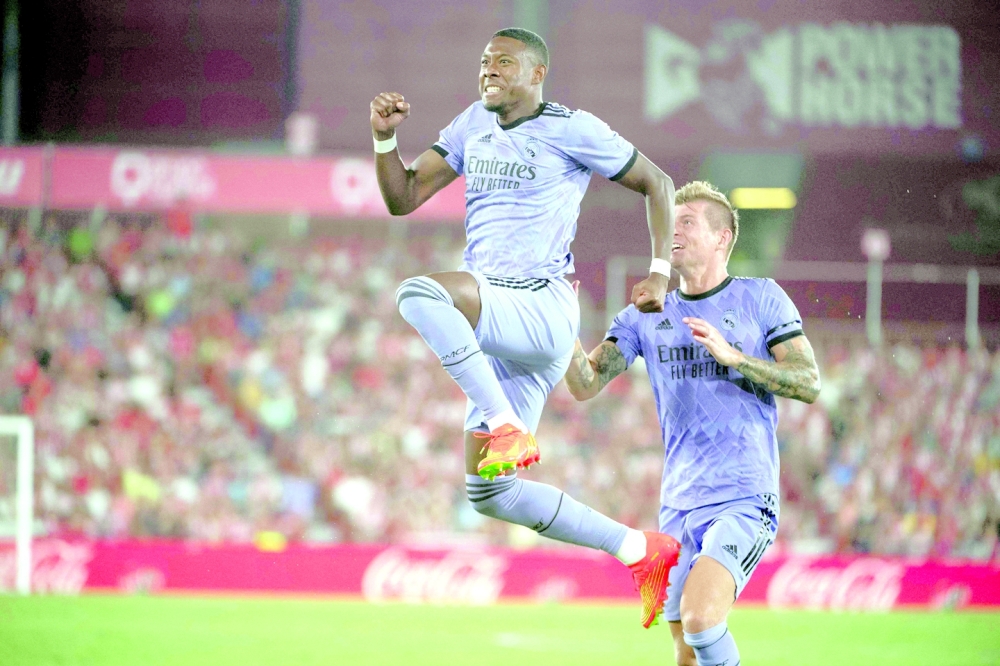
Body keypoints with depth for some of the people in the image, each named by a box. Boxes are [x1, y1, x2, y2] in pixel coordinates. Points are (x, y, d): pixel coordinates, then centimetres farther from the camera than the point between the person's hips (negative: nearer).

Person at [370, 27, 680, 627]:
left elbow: (657, 184, 7)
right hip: (495, 325, 8)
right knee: (490, 494, 4)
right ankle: (642, 552, 13)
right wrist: (385, 137, -1)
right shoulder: (473, 126, 17)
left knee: (419, 295, -33)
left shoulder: (572, 130, -1)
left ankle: (507, 429, -26)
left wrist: (661, 272, -3)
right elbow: (403, 198, 16)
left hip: (544, 308, -8)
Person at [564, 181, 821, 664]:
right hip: (678, 508, 5)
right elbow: (585, 385, 3)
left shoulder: (760, 298, 1)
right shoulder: (645, 318, 11)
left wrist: (732, 356, -16)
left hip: (744, 501, -5)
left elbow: (809, 384, -5)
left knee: (699, 620, -26)